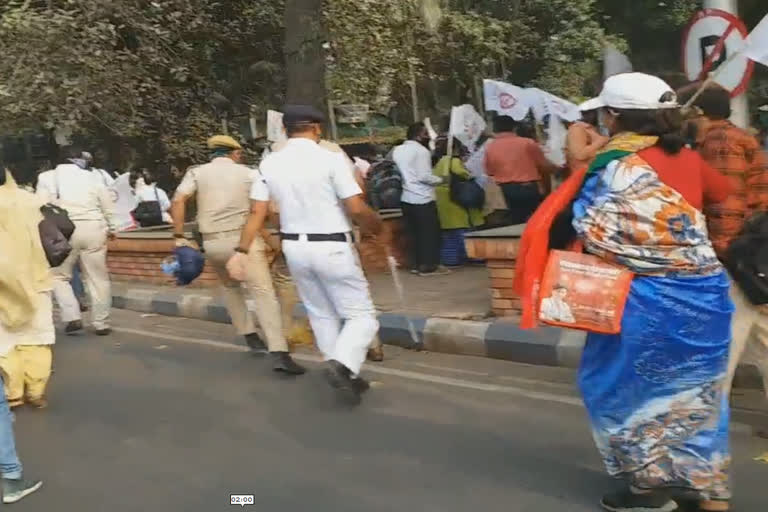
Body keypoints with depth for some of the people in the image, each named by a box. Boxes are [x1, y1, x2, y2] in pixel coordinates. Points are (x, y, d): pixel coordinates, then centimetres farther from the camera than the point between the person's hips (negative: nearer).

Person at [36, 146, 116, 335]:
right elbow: (108, 205, 17)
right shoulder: (90, 177, 13)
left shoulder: (47, 177, 8)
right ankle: (102, 323, 10)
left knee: (59, 276, 13)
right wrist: (111, 229, 28)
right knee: (98, 278, 7)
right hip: (94, 228, 2)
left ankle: (72, 317, 0)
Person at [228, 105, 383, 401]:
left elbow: (257, 212, -2)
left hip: (294, 247, 6)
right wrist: (376, 226, 3)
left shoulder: (269, 163, 1)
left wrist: (242, 251, 3)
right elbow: (357, 209, -16)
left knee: (321, 315, 20)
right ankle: (342, 365, -18)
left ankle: (344, 375, 27)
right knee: (362, 314, 5)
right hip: (331, 247, -5)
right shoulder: (331, 159, -13)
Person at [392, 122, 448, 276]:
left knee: (413, 232, 12)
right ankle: (429, 265, 3)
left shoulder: (397, 150, 10)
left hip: (406, 198, 7)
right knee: (430, 232, 1)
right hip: (423, 199, -7)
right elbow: (424, 176, -18)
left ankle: (415, 264, 15)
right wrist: (441, 180, -6)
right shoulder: (421, 150, -12)